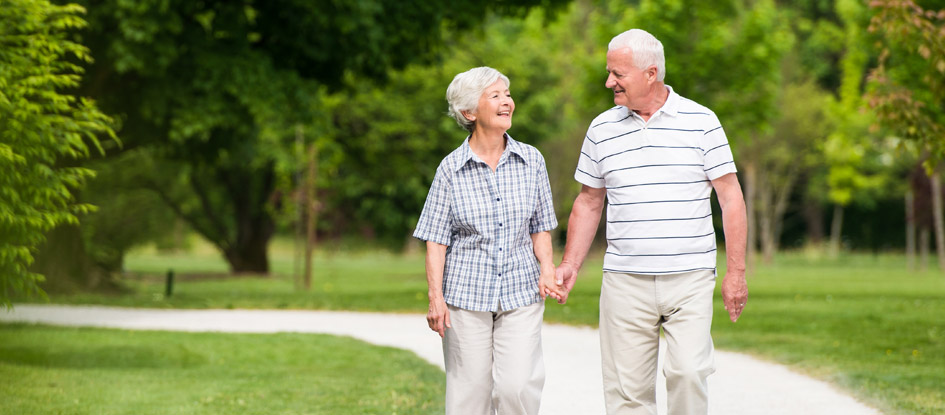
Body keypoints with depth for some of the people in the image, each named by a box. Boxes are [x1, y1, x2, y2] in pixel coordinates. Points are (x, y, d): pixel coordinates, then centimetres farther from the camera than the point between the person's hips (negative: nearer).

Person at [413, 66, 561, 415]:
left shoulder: (531, 161, 4)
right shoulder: (451, 169, -2)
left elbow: (540, 227, 11)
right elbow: (436, 239, 0)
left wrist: (547, 268, -5)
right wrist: (436, 297, -8)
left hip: (520, 293, 1)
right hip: (466, 295, -1)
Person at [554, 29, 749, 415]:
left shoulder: (700, 121, 0)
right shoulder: (602, 129, 8)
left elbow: (730, 197, 2)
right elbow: (589, 202, 17)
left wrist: (736, 272, -3)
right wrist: (569, 264, 7)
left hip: (690, 280, -2)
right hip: (625, 281, 2)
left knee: (688, 372, -15)